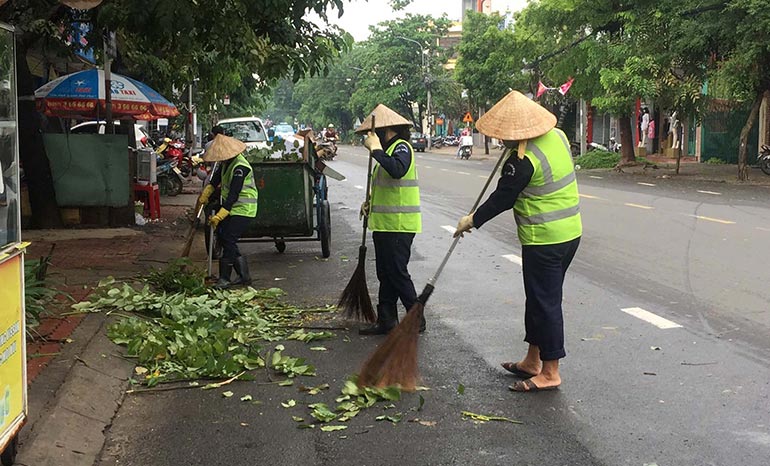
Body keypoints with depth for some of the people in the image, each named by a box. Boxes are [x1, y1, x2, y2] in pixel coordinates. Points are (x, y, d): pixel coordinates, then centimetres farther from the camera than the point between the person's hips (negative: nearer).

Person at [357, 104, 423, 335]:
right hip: (384, 223, 10)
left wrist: (375, 149, -27)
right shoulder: (388, 149, 18)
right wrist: (371, 203, 12)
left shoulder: (401, 147, -12)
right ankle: (386, 320, 20)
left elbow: (397, 170, -34)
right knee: (385, 274, 13)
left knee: (397, 273, -7)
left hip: (398, 224, -10)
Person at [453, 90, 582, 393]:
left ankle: (550, 373, 9)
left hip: (544, 241, -10)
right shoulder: (557, 136, 4)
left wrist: (472, 220, 1)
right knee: (541, 298, 19)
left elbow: (501, 199, -13)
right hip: (570, 232, 10)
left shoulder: (522, 161, -22)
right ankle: (532, 361, 30)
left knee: (544, 302, 0)